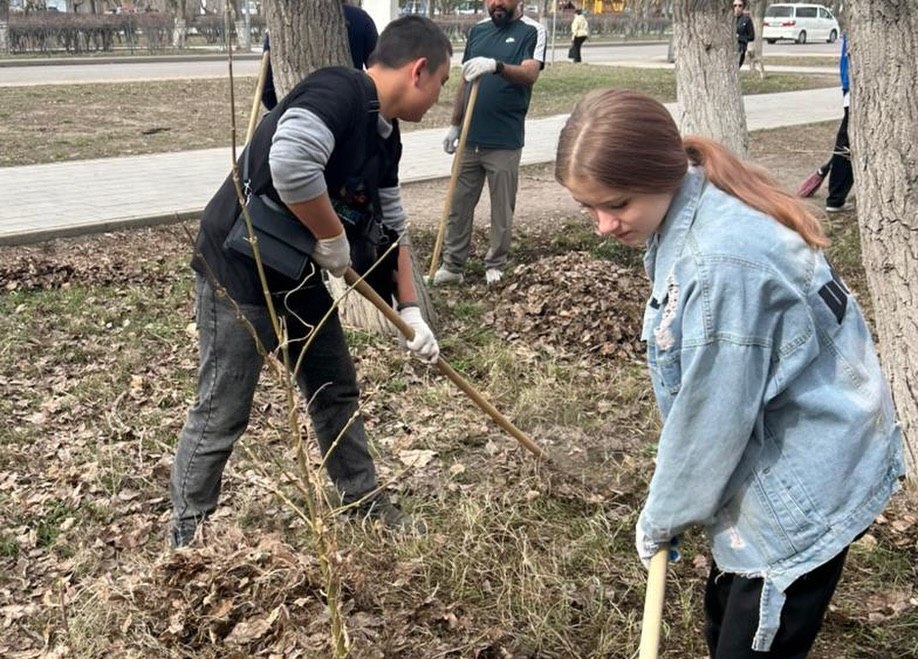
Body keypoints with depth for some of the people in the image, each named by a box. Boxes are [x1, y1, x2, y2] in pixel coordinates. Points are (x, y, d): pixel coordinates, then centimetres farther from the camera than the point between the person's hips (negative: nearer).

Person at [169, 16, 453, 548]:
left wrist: (410, 311, 11)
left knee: (338, 390, 17)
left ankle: (364, 503, 34)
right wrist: (333, 238, -25)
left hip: (299, 275, 9)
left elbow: (392, 228, 14)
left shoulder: (385, 136, 7)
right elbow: (290, 164, -41)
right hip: (239, 272, -9)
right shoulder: (339, 92, -23)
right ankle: (187, 537, 21)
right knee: (223, 415, 3)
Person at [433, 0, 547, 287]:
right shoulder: (477, 30, 11)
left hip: (505, 141, -5)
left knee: (502, 208, 6)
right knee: (458, 205, 8)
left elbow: (530, 74, -22)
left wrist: (496, 65, -40)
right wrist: (454, 125, 14)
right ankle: (452, 266, 16)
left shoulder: (532, 31, -5)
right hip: (470, 137, 5)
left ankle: (495, 265, 20)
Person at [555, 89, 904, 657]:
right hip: (774, 456, 9)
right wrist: (668, 508, 6)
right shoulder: (694, 211, -2)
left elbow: (710, 417, -22)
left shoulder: (721, 260, -32)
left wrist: (663, 517, -5)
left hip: (808, 481, -9)